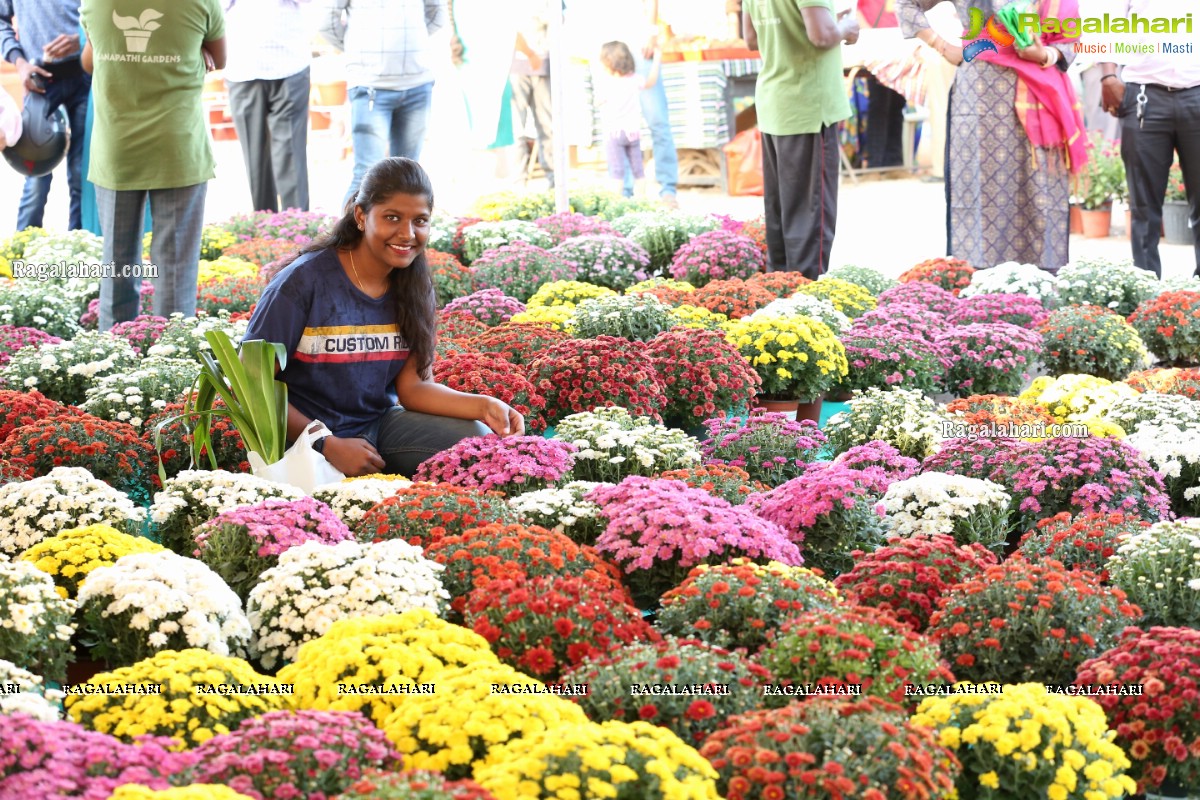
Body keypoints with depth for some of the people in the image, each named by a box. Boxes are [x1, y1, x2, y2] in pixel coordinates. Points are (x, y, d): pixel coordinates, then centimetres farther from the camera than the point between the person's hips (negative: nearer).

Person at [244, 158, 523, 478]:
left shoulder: (413, 286, 2)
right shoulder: (304, 281, -16)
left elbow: (413, 386, -1)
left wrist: (483, 406, -19)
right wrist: (328, 446, -20)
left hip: (378, 425, 6)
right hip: (305, 437, -6)